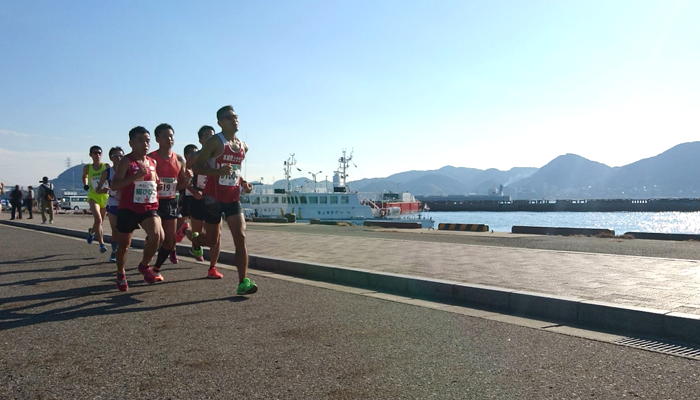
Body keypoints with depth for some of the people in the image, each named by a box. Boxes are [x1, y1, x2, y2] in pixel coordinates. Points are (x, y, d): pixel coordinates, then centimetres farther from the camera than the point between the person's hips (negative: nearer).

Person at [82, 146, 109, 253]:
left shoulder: (106, 166, -5)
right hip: (93, 196, -1)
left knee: (100, 220, 15)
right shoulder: (87, 168, 1)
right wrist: (85, 185, 4)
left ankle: (91, 231, 50)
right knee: (98, 219, -20)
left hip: (105, 196, 1)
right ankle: (101, 243, -12)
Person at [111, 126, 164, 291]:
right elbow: (114, 185, -21)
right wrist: (136, 175, -30)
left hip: (149, 208, 4)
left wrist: (157, 183, 7)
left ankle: (144, 265, 5)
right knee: (124, 244, 9)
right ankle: (121, 274, 33)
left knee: (157, 235, -20)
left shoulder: (152, 162, 10)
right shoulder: (126, 161, -9)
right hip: (128, 208, -3)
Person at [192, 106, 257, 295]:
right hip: (214, 198, -4)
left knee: (240, 237, -10)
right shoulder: (215, 142, -10)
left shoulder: (243, 147, 10)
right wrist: (218, 171, -30)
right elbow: (197, 167, -13)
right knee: (212, 241, 8)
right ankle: (195, 238, 46)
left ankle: (243, 282, -9)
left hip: (233, 198, 5)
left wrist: (243, 183, 8)